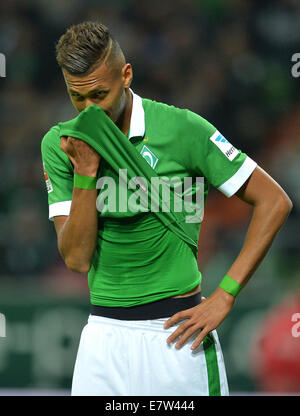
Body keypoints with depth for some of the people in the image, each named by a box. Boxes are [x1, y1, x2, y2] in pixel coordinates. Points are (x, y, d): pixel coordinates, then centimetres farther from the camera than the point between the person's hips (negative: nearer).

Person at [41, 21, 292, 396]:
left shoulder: (182, 129, -7)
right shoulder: (60, 145, 2)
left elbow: (274, 201, -5)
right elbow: (76, 259, -3)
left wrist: (223, 297, -8)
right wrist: (85, 171, -14)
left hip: (176, 330, -3)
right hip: (104, 334, 3)